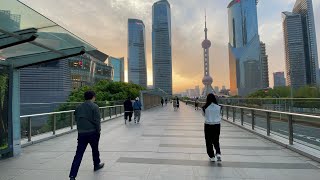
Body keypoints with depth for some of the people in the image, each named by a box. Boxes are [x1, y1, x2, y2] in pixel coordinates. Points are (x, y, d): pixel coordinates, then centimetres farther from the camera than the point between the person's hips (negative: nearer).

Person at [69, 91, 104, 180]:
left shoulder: (79, 107, 7)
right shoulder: (94, 106, -11)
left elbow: (76, 119, 15)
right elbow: (97, 121, -14)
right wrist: (98, 131, -2)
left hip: (81, 133, 4)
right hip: (92, 132, -4)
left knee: (79, 153, 5)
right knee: (95, 149, 19)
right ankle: (97, 165, 39)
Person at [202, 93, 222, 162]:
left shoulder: (205, 107, -12)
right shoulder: (218, 107, -7)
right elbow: (220, 116, 5)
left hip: (208, 125, -2)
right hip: (217, 125, 2)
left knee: (209, 142, 12)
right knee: (216, 141, 20)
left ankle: (212, 156, 17)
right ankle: (218, 153, 2)